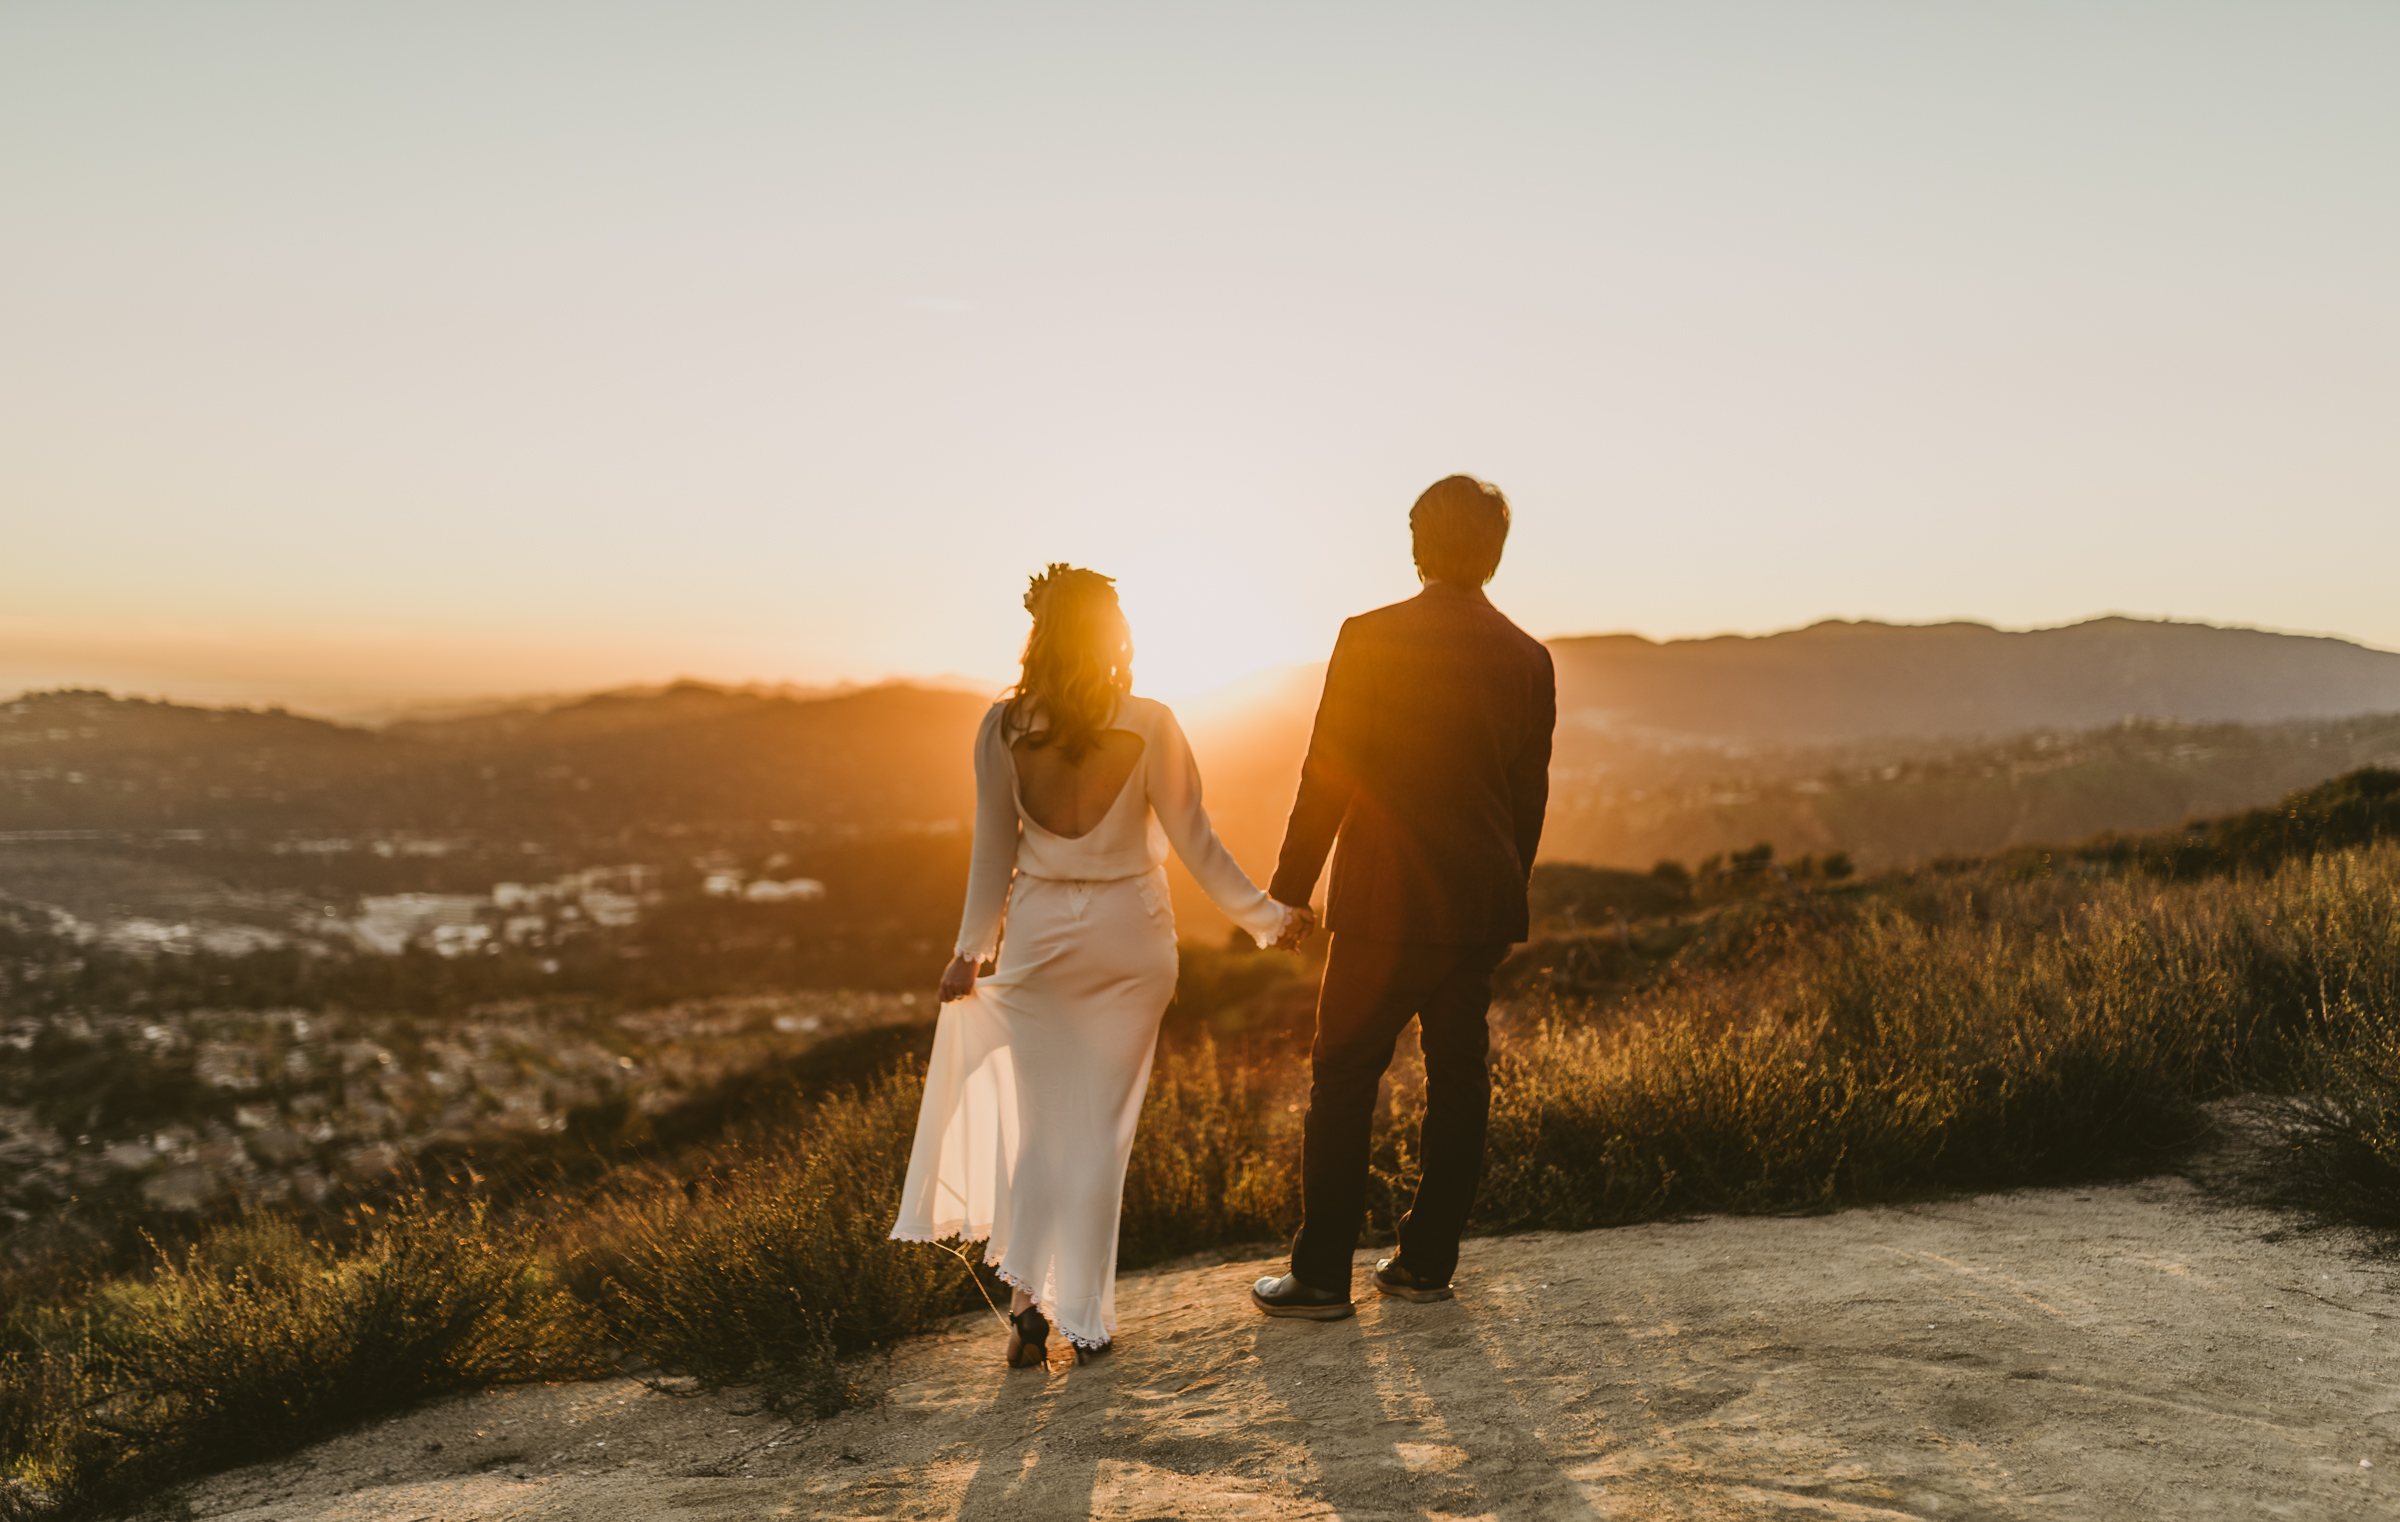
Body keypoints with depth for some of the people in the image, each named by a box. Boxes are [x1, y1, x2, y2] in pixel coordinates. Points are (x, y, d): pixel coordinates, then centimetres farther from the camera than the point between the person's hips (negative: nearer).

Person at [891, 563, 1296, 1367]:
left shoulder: (1002, 726, -5)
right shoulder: (1148, 724, -11)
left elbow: (993, 851, 1)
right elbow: (1192, 841, -7)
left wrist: (971, 949, 12)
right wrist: (1266, 916, 5)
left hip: (1040, 937, 2)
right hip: (1130, 934, -1)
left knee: (1042, 1122, 14)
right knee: (1101, 1128, 8)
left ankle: (1029, 1299, 8)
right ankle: (1083, 1316, 14)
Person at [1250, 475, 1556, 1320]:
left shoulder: (1370, 639, -10)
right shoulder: (1527, 658, 4)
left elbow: (1328, 777, -9)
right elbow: (1529, 796, 10)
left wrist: (1288, 890, -2)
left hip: (1384, 902, -4)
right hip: (1479, 903, 5)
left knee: (1343, 1082, 2)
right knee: (1456, 1077, 12)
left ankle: (1322, 1274, 6)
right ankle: (1426, 1262, 19)